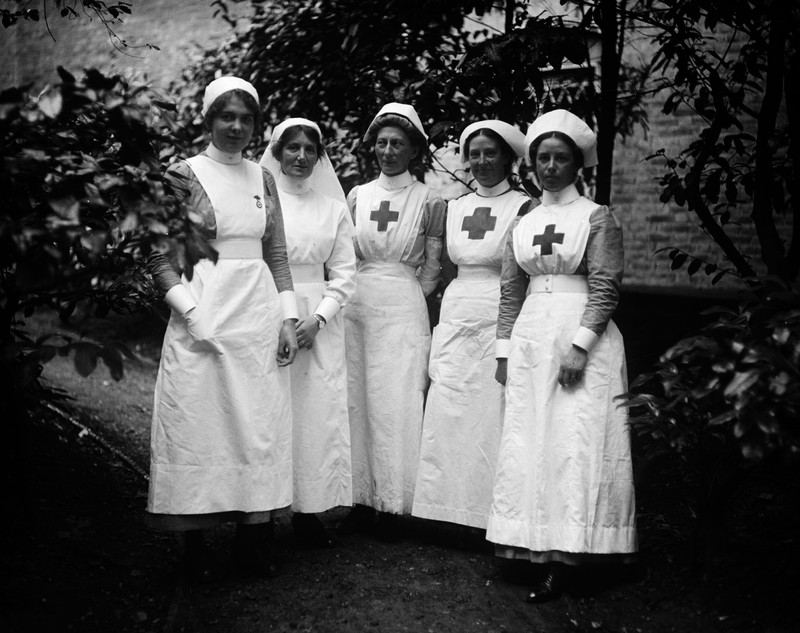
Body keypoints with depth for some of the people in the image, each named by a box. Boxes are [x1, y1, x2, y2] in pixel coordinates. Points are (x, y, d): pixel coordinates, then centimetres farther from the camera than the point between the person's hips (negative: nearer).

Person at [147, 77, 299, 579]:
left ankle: (253, 536, 15)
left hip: (258, 316, 4)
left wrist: (288, 319, 5)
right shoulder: (184, 175, -2)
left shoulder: (263, 178, 10)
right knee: (199, 424, 0)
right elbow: (160, 255, -4)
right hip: (203, 317, -4)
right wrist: (191, 310, -14)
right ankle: (196, 542, 10)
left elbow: (277, 253, 12)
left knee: (258, 425, 6)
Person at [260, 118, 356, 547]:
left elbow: (344, 272, 8)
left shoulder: (333, 208, 11)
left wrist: (318, 318, -6)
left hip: (318, 325, 3)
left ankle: (308, 510, 10)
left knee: (317, 413, 1)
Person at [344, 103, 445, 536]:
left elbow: (430, 272, 3)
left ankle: (392, 505, 6)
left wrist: (398, 293, 1)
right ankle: (361, 499, 13)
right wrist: (361, 290, 3)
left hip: (403, 309, -3)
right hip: (356, 306, 3)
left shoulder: (429, 203, 0)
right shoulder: (357, 196, 10)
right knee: (355, 401, 4)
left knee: (396, 404, -3)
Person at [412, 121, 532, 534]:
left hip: (500, 323, -5)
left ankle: (491, 514, 8)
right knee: (446, 419, 4)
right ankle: (450, 509, 13)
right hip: (454, 319, 5)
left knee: (491, 419, -2)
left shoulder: (523, 208, -3)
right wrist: (436, 331, 11)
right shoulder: (454, 208, 13)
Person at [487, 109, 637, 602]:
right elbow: (511, 291, 14)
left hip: (583, 336, -5)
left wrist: (579, 345, -17)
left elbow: (606, 286, -8)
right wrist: (505, 351, 9)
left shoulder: (597, 217, 0)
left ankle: (568, 559, -1)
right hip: (531, 339, 5)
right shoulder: (523, 223, 14)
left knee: (576, 445, -6)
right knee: (530, 446, 4)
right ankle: (543, 552, 12)